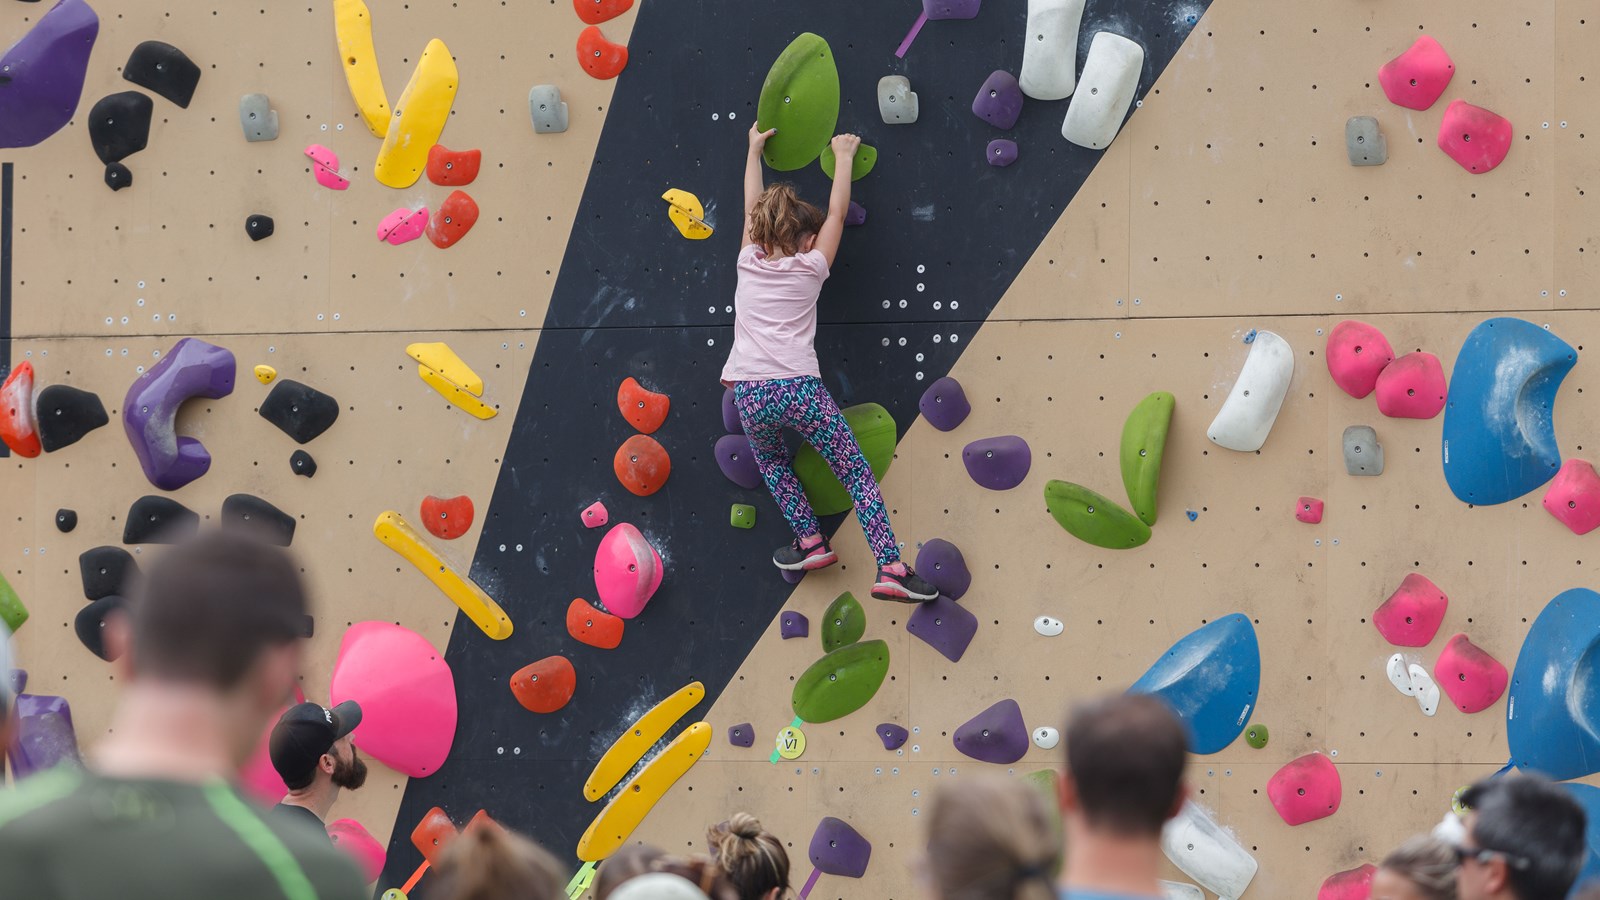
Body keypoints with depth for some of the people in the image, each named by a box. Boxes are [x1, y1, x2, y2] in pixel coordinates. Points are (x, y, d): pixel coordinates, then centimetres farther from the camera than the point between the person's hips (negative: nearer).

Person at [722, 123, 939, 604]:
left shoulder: (749, 262, 12)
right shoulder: (810, 268, 6)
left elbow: (752, 208, 27)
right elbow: (837, 212, 18)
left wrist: (754, 150, 41)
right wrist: (843, 156, 30)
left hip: (750, 395, 3)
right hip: (799, 389, -3)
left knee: (771, 462, 32)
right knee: (857, 474, 2)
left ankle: (810, 541, 18)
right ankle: (890, 568, -8)